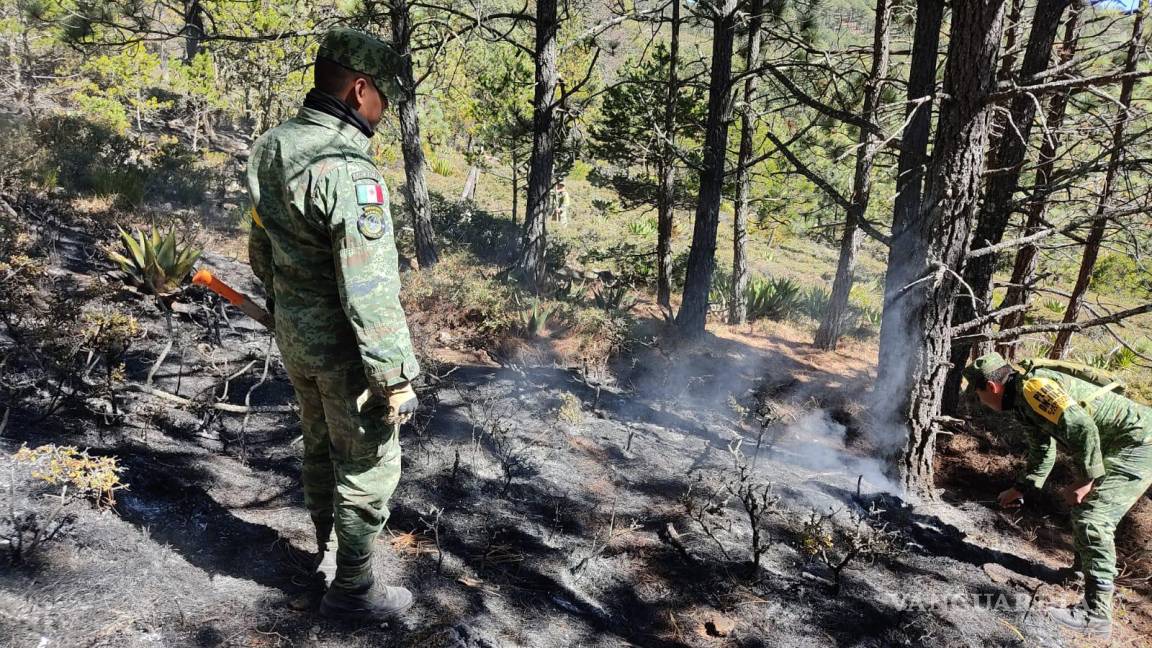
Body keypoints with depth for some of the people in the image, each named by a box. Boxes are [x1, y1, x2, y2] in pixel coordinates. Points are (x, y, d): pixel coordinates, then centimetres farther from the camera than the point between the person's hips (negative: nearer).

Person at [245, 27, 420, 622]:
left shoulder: (272, 149, 2)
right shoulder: (348, 171, -26)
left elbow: (261, 251, 13)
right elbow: (369, 291, -27)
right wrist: (396, 378, -20)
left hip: (294, 337, 9)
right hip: (343, 348, -9)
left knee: (320, 448, 24)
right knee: (368, 466, 7)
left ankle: (328, 551, 43)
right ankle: (350, 590, 22)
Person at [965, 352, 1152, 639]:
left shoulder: (1032, 387, -21)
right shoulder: (1025, 401, 12)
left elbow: (1083, 428, -30)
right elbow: (1042, 452, 24)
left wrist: (1086, 480, -21)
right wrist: (1021, 489, 26)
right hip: (1120, 445, 11)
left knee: (1092, 517, -13)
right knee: (1083, 509, 22)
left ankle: (1095, 615, -10)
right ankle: (1085, 570, 43)